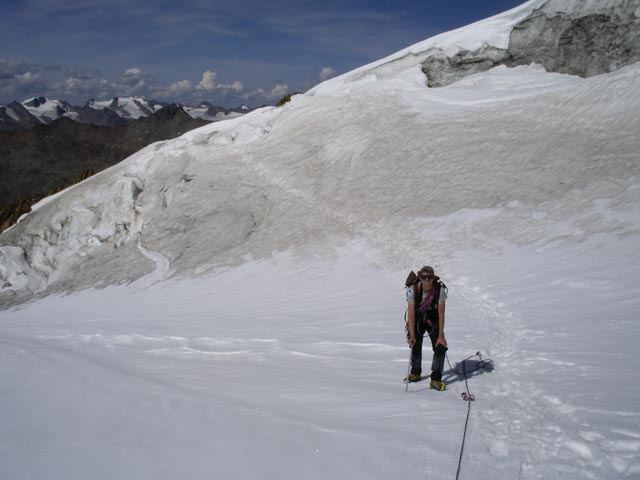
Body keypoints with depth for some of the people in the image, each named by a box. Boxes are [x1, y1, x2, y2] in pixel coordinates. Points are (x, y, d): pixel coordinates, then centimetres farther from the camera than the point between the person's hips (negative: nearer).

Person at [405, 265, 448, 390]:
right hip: (417, 319, 0)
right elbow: (411, 313, -24)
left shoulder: (440, 289, -27)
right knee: (415, 346, 5)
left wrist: (441, 336, -23)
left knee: (440, 347, -13)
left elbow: (441, 314, -22)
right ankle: (415, 373, 31)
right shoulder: (413, 289, -27)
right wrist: (411, 334, -29)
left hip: (433, 320, 0)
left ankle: (435, 379, -3)